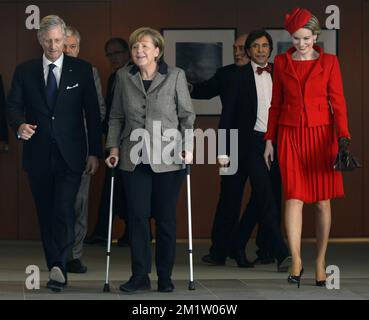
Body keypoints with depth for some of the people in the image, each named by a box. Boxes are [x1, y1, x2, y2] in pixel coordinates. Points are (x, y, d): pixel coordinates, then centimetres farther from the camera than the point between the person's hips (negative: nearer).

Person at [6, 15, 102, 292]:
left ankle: (59, 267, -19)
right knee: (45, 214, 7)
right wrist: (20, 124, -18)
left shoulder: (81, 69, 4)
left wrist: (95, 152, -1)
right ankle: (56, 268, 15)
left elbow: (92, 111, 4)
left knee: (64, 209, -16)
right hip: (38, 154, 3)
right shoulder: (25, 71, 8)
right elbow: (14, 105, 6)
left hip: (70, 154, -2)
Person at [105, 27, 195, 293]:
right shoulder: (124, 76, 8)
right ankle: (140, 276, 3)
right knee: (138, 216, -2)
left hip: (168, 159, -2)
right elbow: (116, 117, 13)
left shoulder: (176, 76, 2)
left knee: (166, 218, 3)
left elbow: (187, 115, 4)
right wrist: (113, 147, 4)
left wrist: (187, 147, -5)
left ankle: (165, 276, 13)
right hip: (134, 159, 2)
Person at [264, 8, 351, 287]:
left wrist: (343, 138, -12)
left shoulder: (329, 62, 1)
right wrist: (270, 139, 7)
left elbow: (338, 102, -2)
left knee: (323, 200, 2)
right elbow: (276, 104, 10)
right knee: (294, 197, -8)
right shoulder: (281, 63, 6)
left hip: (322, 135, -1)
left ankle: (321, 262, 11)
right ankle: (296, 261, -6)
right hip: (290, 135, 1)